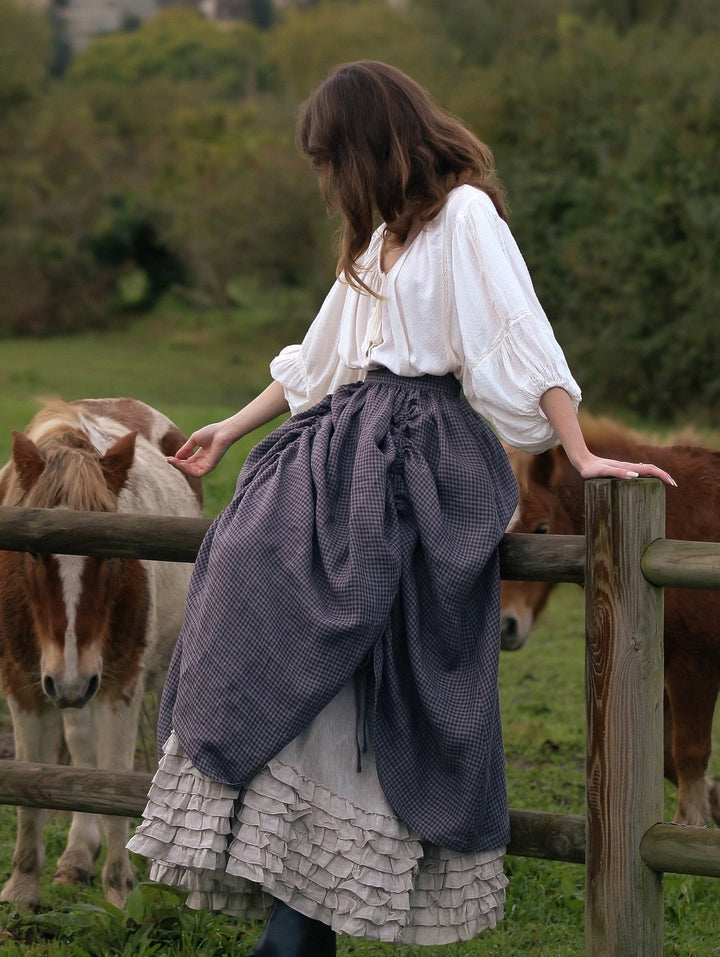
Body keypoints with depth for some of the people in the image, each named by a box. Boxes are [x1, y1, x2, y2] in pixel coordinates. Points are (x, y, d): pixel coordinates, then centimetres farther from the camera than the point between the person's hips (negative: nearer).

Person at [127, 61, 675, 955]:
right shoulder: (378, 238, 23)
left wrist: (579, 455, -17)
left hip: (413, 460, -8)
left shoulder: (463, 212, -3)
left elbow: (522, 341, -11)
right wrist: (233, 429, 32)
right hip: (344, 446, 8)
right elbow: (316, 361, 30)